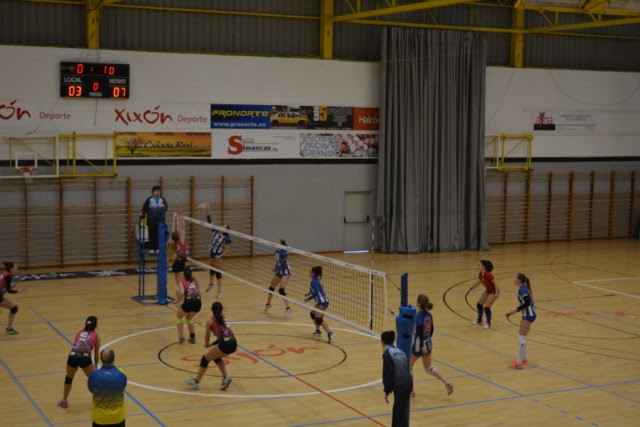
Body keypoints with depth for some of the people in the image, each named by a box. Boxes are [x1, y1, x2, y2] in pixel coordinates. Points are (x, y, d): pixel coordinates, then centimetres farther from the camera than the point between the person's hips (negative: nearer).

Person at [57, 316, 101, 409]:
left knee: (68, 378, 29)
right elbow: (96, 354, 23)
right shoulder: (96, 336, 17)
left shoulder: (79, 333, 26)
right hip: (85, 358, -3)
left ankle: (64, 401, 38)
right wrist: (96, 366, 38)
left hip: (73, 357, 3)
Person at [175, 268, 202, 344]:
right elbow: (199, 294, 16)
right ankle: (192, 337, 24)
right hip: (198, 302, 4)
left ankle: (181, 337, 16)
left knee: (178, 317, 27)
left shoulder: (183, 282, 11)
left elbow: (181, 293, -8)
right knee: (189, 318, 33)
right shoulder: (195, 282, 22)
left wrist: (177, 300, 8)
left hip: (188, 302, -4)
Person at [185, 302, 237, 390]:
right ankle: (225, 377, 20)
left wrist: (207, 344, 32)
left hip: (225, 345, -7)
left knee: (205, 359, 9)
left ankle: (196, 382, 15)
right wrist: (212, 344, 30)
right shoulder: (224, 319, 23)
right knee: (216, 357, 31)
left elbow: (207, 337, 11)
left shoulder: (210, 321, 4)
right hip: (233, 344, 7)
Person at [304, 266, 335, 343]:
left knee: (319, 319, -20)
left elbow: (316, 293, -23)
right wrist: (309, 294, 14)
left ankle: (330, 333, -35)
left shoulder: (314, 282, -13)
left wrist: (308, 298, -11)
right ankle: (318, 331, 34)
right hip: (321, 301, 10)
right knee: (313, 314, 28)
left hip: (322, 302, -10)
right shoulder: (317, 280, 16)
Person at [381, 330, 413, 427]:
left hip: (400, 387, -8)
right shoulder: (400, 352, 16)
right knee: (397, 411, 22)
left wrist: (387, 391, -4)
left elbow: (388, 374, -11)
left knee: (401, 413, -1)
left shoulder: (387, 354, -8)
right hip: (408, 384, 8)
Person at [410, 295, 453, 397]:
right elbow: (431, 330, 10)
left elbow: (420, 331, -27)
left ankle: (410, 390, 20)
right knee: (429, 368, 18)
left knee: (409, 365, 14)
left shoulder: (419, 316, -21)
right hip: (428, 344, 7)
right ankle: (447, 383, 4)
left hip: (419, 345, -7)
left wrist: (422, 346, -25)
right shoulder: (429, 314, 1)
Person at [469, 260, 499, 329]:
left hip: (493, 291, -9)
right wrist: (473, 286, 18)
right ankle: (479, 320, 31)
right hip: (487, 290, 9)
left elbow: (495, 283, -27)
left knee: (486, 307, -9)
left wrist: (496, 293, -31)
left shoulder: (488, 274, -30)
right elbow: (479, 281, 16)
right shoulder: (480, 274, -5)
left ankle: (488, 323, 11)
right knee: (479, 304, 13)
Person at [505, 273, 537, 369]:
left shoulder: (522, 289, -16)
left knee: (522, 337, -8)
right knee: (521, 336, 17)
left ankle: (519, 362, -6)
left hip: (529, 315, -10)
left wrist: (517, 309, -19)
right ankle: (523, 359, 27)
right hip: (527, 314, 10)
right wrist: (513, 312, 16)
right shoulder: (523, 288, 12)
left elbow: (527, 302, -25)